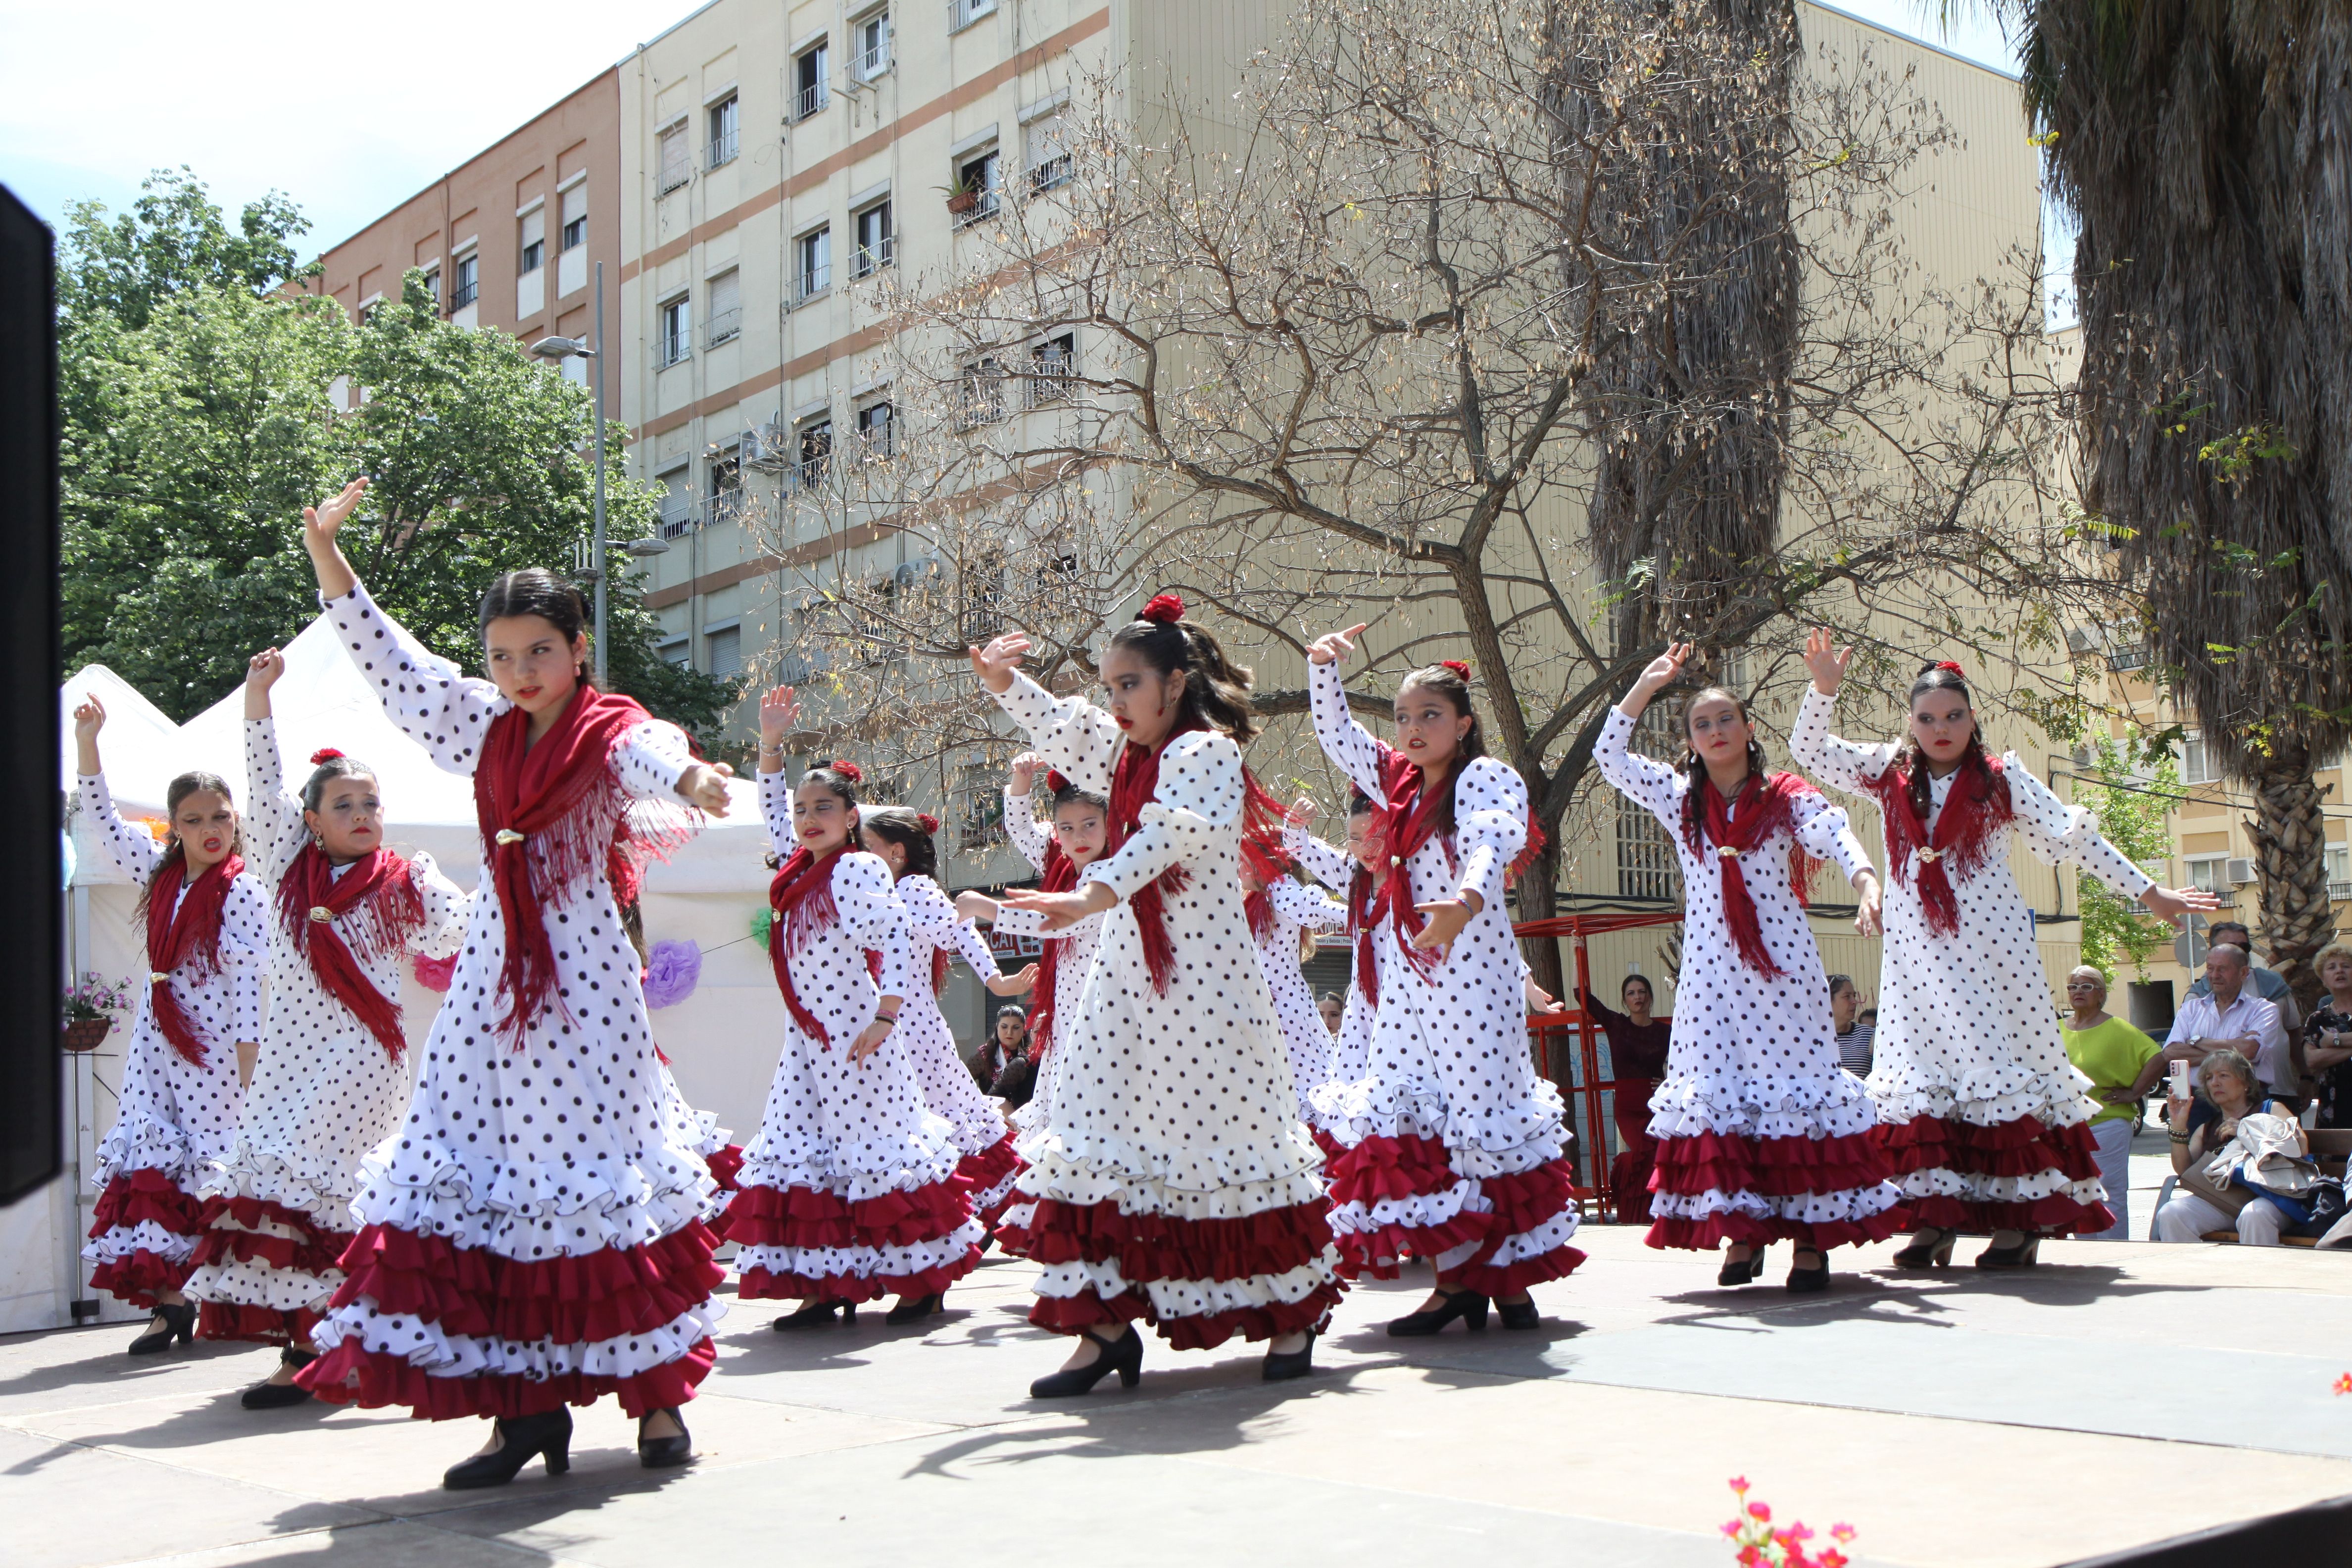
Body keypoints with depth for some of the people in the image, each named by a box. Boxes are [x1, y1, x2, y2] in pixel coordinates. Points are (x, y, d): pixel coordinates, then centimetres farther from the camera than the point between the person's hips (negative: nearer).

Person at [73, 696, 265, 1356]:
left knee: (213, 1169, -3)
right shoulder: (160, 875, 9)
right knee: (151, 1168, 0)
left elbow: (250, 978, -10)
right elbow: (104, 817, 12)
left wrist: (249, 1064, -15)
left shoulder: (244, 893, -7)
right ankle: (168, 1300, 2)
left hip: (215, 1049, -6)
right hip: (158, 1045, 6)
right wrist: (86, 737, 4)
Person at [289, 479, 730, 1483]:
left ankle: (658, 1393, 7)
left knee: (592, 1169, -4)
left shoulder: (611, 732, -5)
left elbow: (649, 757, -28)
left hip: (584, 979, -6)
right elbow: (394, 665, 16)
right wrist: (326, 556, 10)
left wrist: (689, 776, -52)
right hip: (493, 977, 6)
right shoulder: (486, 728, 12)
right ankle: (526, 1403, 4)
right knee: (477, 1179, -1)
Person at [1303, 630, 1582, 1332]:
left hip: (1473, 963, -7)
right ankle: (1454, 1278, 7)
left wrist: (1467, 899, -46)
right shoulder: (1397, 780, 15)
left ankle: (1506, 1274, 5)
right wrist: (1322, 665, 3)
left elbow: (1492, 843, -26)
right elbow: (1336, 733, 20)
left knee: (1480, 1104, -6)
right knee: (1404, 1110, 1)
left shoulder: (1488, 778, -7)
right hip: (1410, 968, 7)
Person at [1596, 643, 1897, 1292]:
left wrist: (1866, 881, -37)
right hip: (1710, 966, 3)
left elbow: (1835, 834, -17)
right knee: (1715, 1087, -1)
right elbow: (1609, 756, 4)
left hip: (1781, 962, -2)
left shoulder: (1786, 797, 1)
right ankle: (1743, 1231, 7)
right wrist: (1647, 686, -2)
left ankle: (1811, 1233, 1)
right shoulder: (1679, 798, 9)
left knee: (1795, 1077, -4)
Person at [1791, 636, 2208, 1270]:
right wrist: (1824, 688, -5)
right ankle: (1935, 1219, 1)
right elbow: (1808, 750, 10)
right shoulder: (1891, 775, 9)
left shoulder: (2001, 779, 2)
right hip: (1918, 952, 3)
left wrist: (2147, 892, 3)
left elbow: (2074, 838, 3)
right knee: (1921, 1078, -2)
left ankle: (2022, 1219, 1)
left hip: (1991, 949, -2)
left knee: (2002, 1064, -4)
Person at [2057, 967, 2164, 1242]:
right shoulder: (2057, 1030, 11)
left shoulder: (2117, 1029, -4)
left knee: (2109, 1195, -5)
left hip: (2106, 1124, -5)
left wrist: (2134, 1093, -10)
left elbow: (2157, 1058, -11)